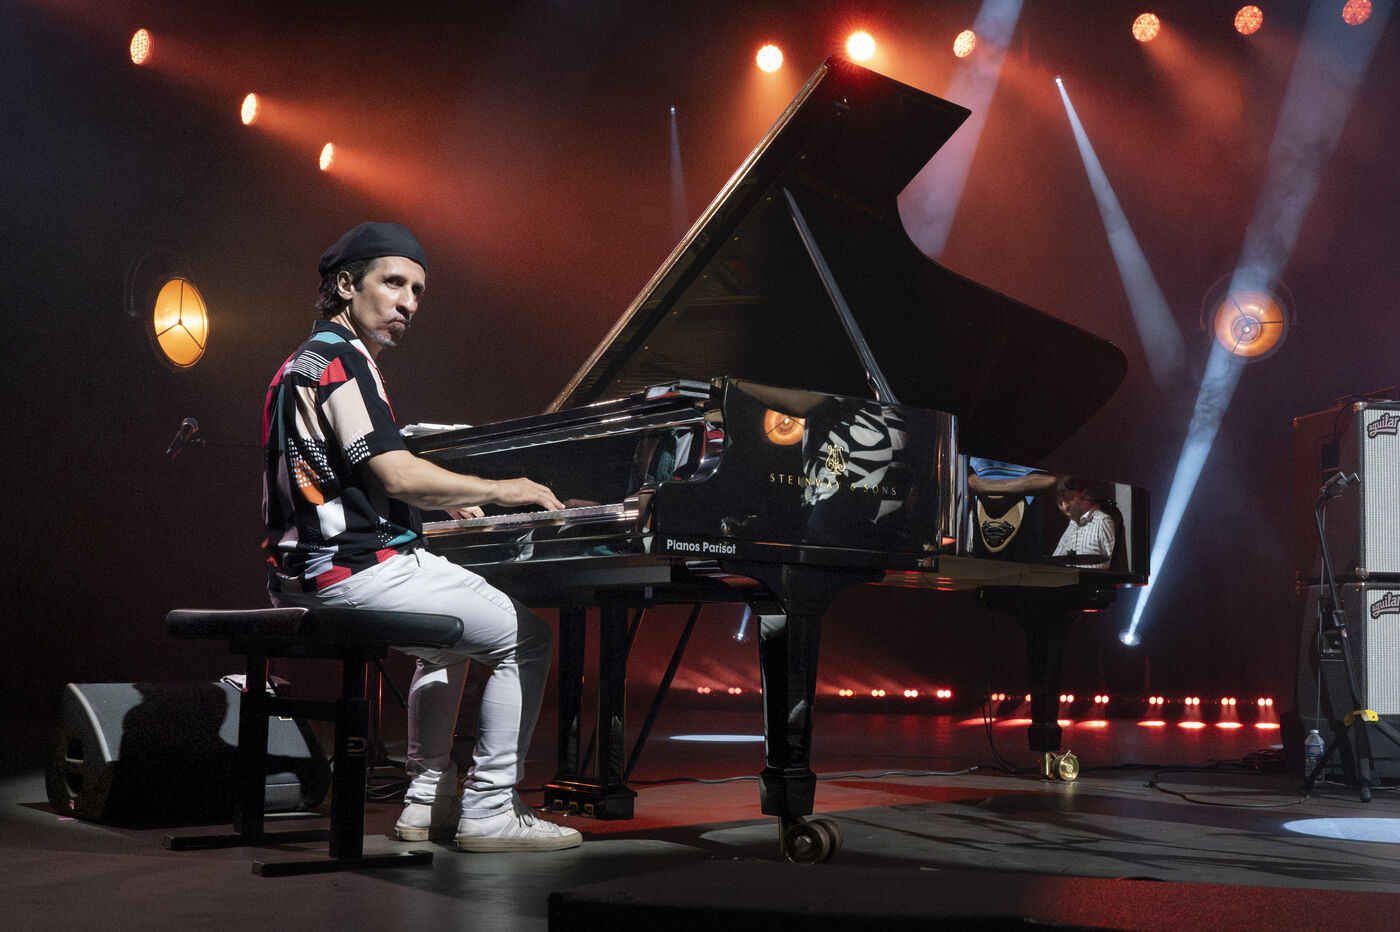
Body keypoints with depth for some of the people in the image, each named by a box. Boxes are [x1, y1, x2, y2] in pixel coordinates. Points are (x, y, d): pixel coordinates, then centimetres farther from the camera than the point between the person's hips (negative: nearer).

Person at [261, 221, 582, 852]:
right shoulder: (341, 358, -12)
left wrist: (444, 499, 26)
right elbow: (397, 474, -22)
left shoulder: (303, 363, 21)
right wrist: (499, 491, -10)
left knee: (449, 640, 30)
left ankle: (428, 801, 27)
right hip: (355, 570, -11)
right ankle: (487, 811, -3)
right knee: (527, 639, -5)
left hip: (302, 575, 11)